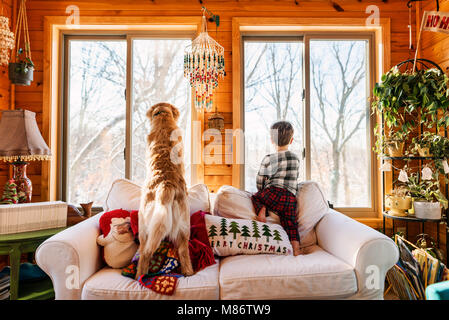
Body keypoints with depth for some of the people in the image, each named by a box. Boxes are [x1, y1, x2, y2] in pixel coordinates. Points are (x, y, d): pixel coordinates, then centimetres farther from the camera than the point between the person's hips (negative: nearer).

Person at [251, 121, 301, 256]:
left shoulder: (268, 159, 2)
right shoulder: (296, 159, 16)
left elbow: (260, 180, 5)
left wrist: (261, 192, 24)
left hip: (273, 194, -3)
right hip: (290, 198, 4)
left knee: (255, 197, 19)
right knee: (291, 224, 7)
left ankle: (261, 209, -8)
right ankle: (296, 249, -8)